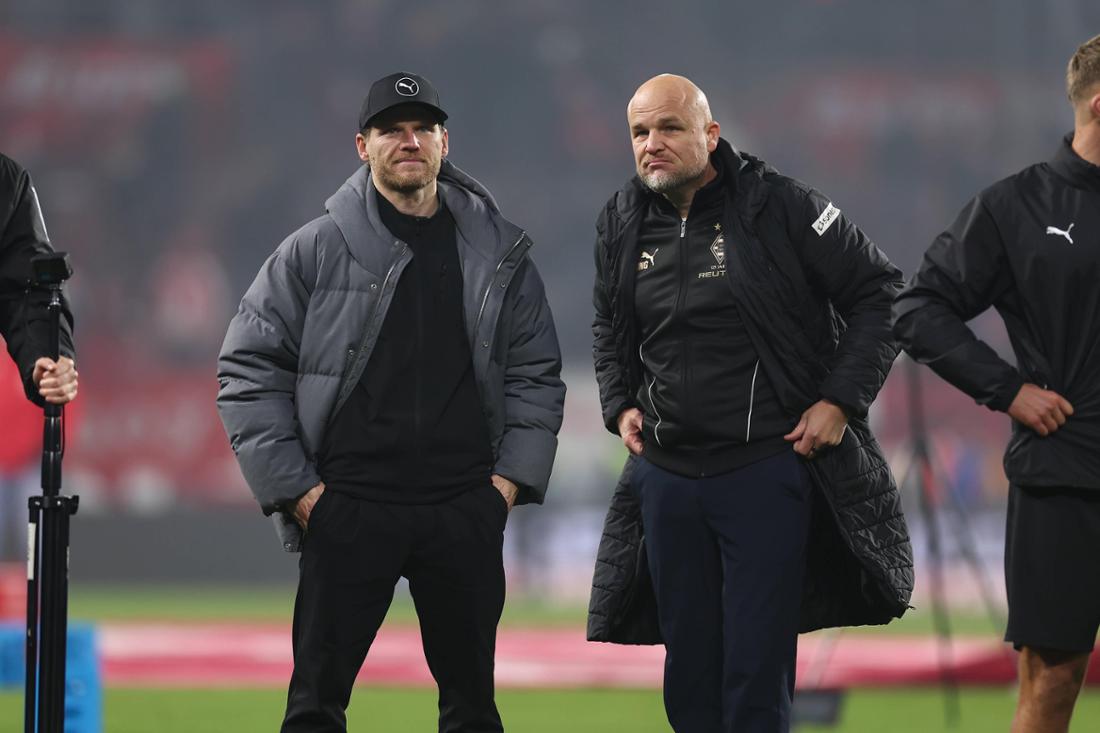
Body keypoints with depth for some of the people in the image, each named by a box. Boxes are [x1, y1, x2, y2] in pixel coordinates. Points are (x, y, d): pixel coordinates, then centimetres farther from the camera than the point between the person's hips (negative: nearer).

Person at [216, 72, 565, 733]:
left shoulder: (501, 255, 8)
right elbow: (250, 371, 1)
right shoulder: (314, 251, 1)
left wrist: (509, 479, 1)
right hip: (347, 511, -2)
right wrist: (295, 488, -5)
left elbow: (537, 374, 13)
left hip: (466, 516, 2)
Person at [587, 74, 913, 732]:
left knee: (758, 669, -7)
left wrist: (840, 401, -8)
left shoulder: (780, 208, -9)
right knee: (689, 668, 10)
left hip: (767, 468, -5)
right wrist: (620, 405, 11)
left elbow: (879, 294, -3)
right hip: (667, 475, 5)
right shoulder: (623, 223, 8)